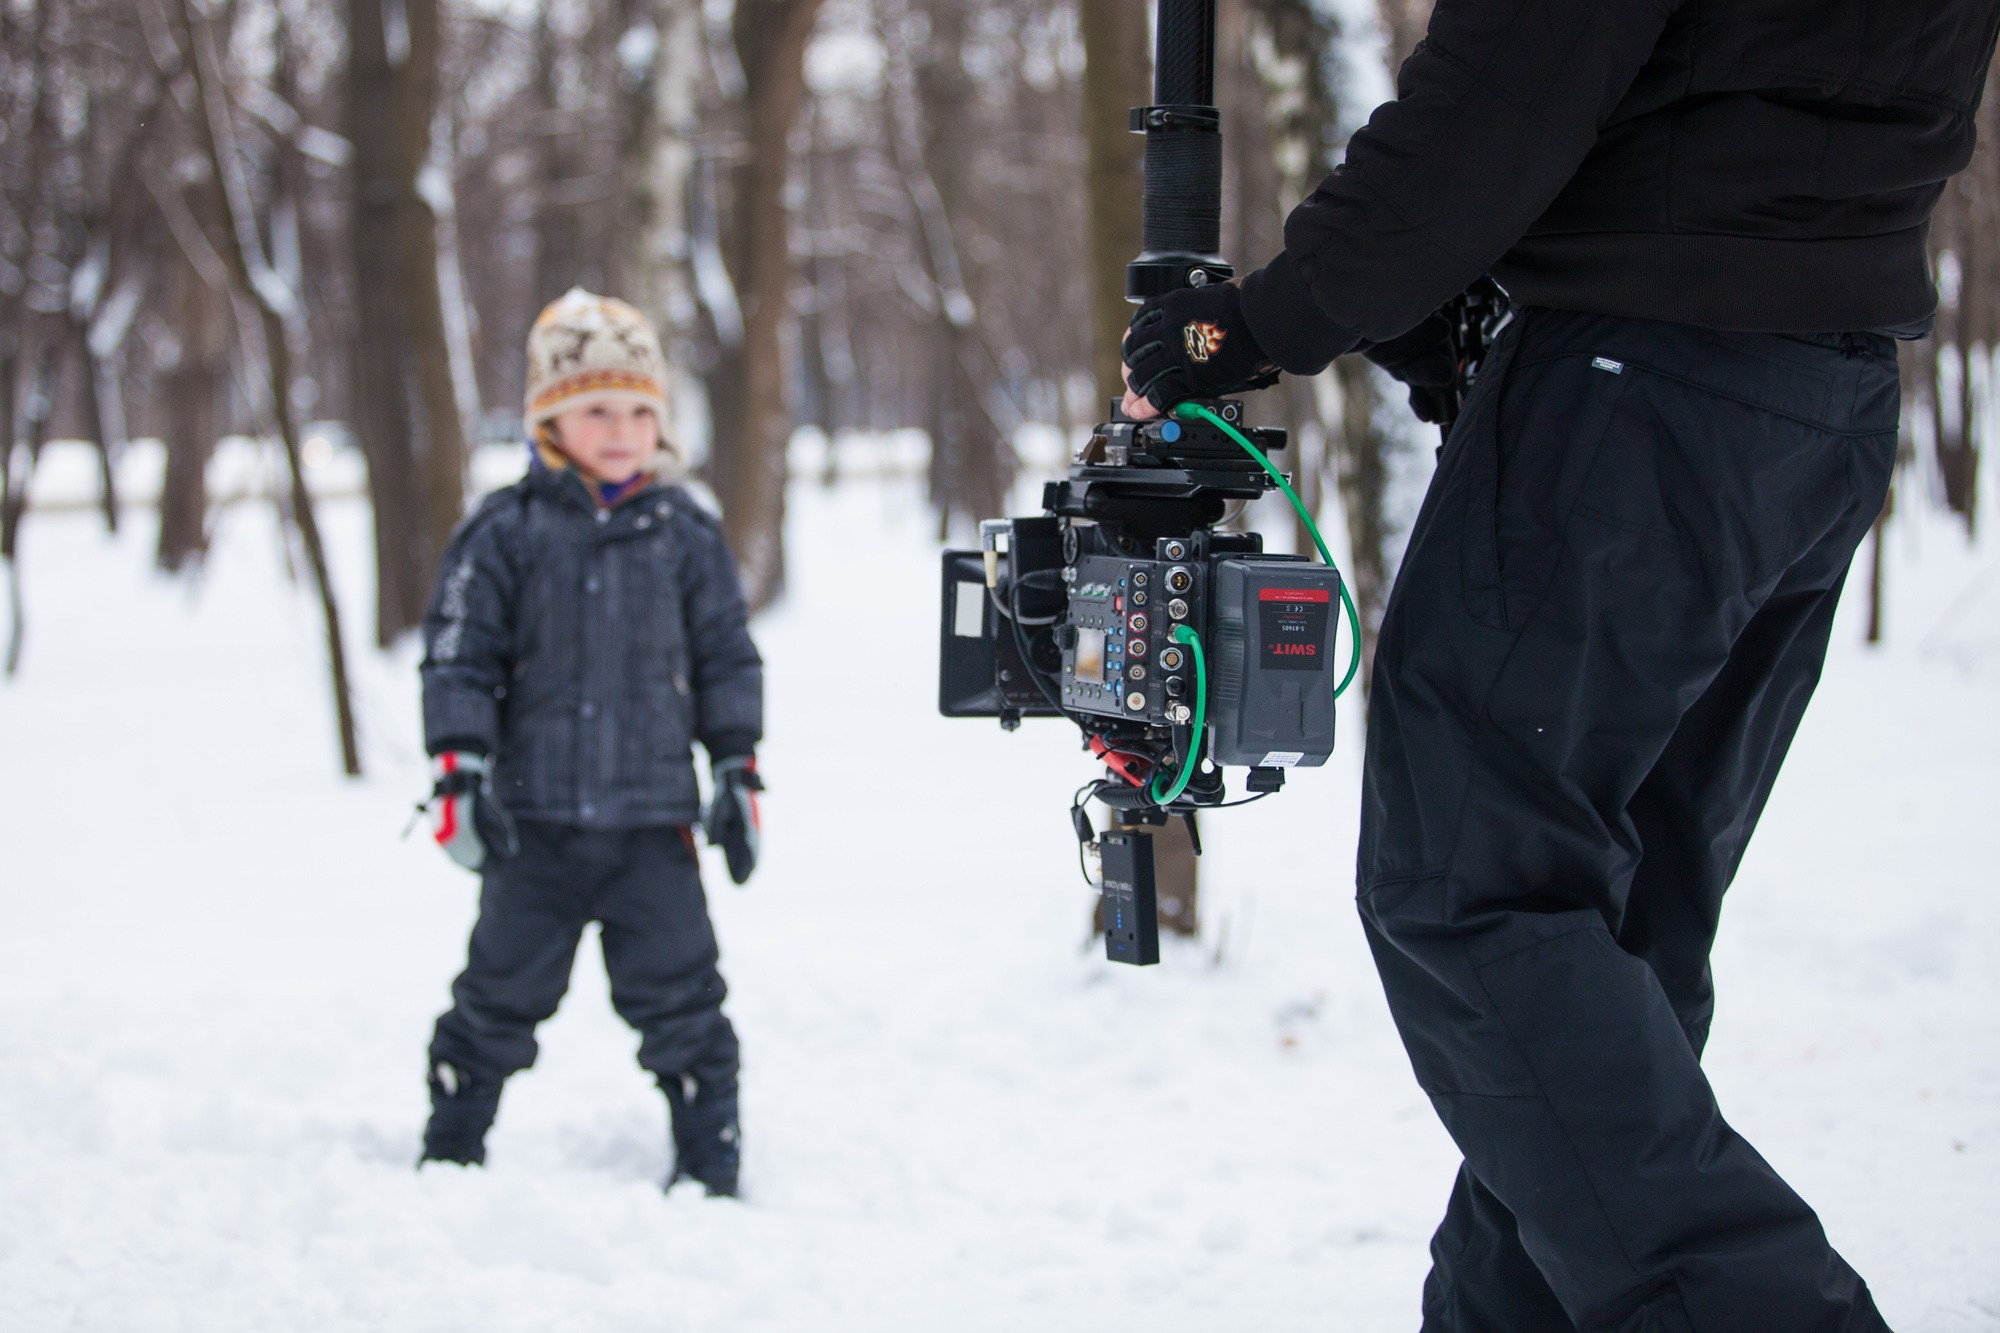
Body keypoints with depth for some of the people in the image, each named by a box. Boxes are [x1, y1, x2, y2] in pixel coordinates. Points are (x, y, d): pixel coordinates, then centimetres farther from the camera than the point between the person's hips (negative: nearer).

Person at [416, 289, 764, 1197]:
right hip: (535, 821, -1)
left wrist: (737, 770, 5)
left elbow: (726, 659, 11)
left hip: (653, 820, 1)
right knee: (500, 996, 8)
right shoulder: (504, 534, -2)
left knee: (680, 999, 2)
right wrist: (461, 771, -10)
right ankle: (450, 1155, 21)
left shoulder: (685, 535, 5)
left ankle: (711, 1161, 12)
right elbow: (458, 657, -2)